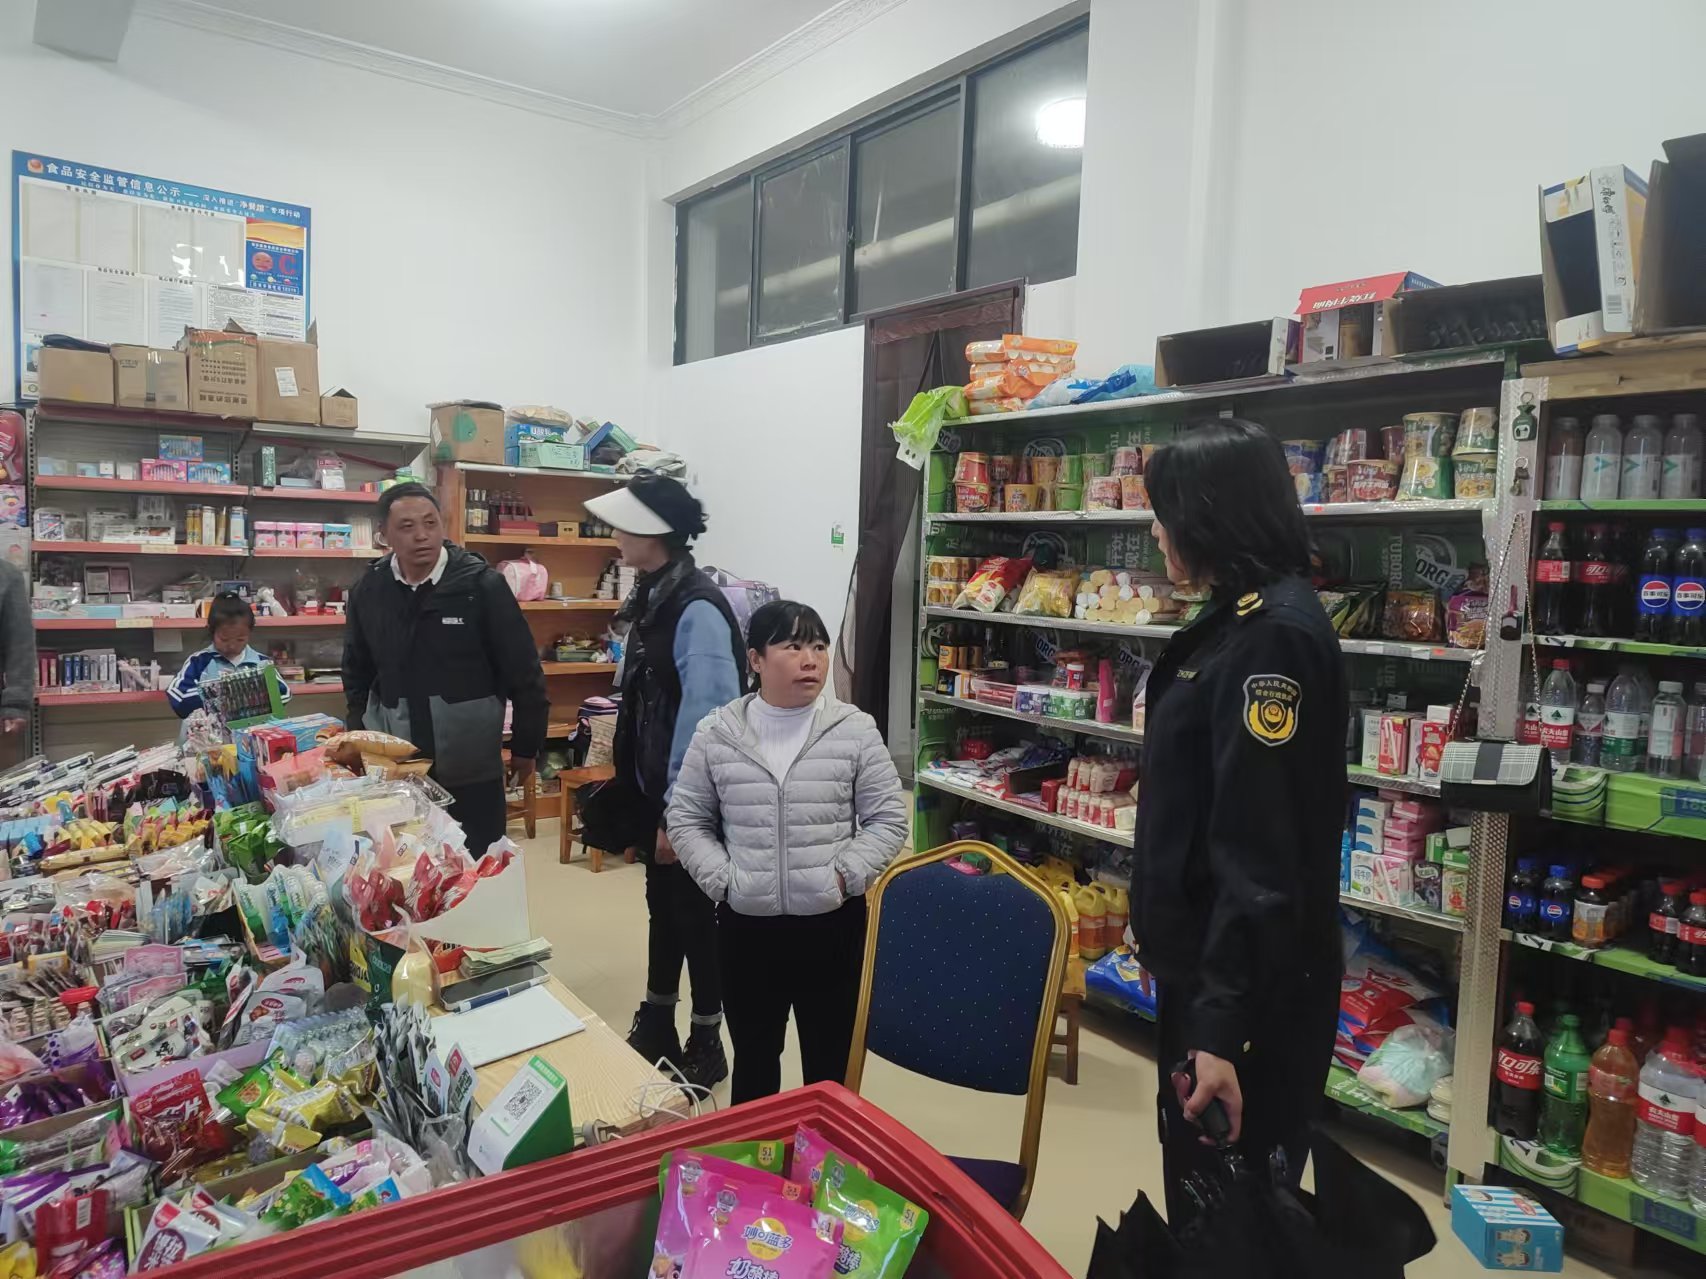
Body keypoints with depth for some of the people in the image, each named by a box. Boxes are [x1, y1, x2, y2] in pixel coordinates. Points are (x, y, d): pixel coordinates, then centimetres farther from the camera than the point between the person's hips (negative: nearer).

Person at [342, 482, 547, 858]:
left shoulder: (481, 584, -11)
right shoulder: (367, 591, 1)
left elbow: (523, 671, -6)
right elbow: (358, 675, 14)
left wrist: (526, 745, -2)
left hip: (472, 768, -3)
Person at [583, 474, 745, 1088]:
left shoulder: (697, 608, -23)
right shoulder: (654, 596, 6)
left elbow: (706, 714, -26)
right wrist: (634, 773, 17)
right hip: (653, 786, 9)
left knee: (696, 912, 7)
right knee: (662, 903, 20)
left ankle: (707, 1044, 25)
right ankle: (655, 1028, 38)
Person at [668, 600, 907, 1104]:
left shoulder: (855, 729, -6)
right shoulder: (716, 733, -3)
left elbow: (888, 819, -2)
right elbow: (687, 819, 5)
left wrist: (845, 876, -12)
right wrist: (722, 879, -8)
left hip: (833, 923, -1)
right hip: (745, 925, 1)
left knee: (830, 1061, 15)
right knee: (753, 1057, 20)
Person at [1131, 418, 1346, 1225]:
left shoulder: (1273, 637, -22)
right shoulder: (1240, 620, 9)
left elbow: (1261, 855, -26)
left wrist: (1224, 1024, -25)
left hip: (1249, 987, -9)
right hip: (1207, 962, 9)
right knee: (1200, 1190, 24)